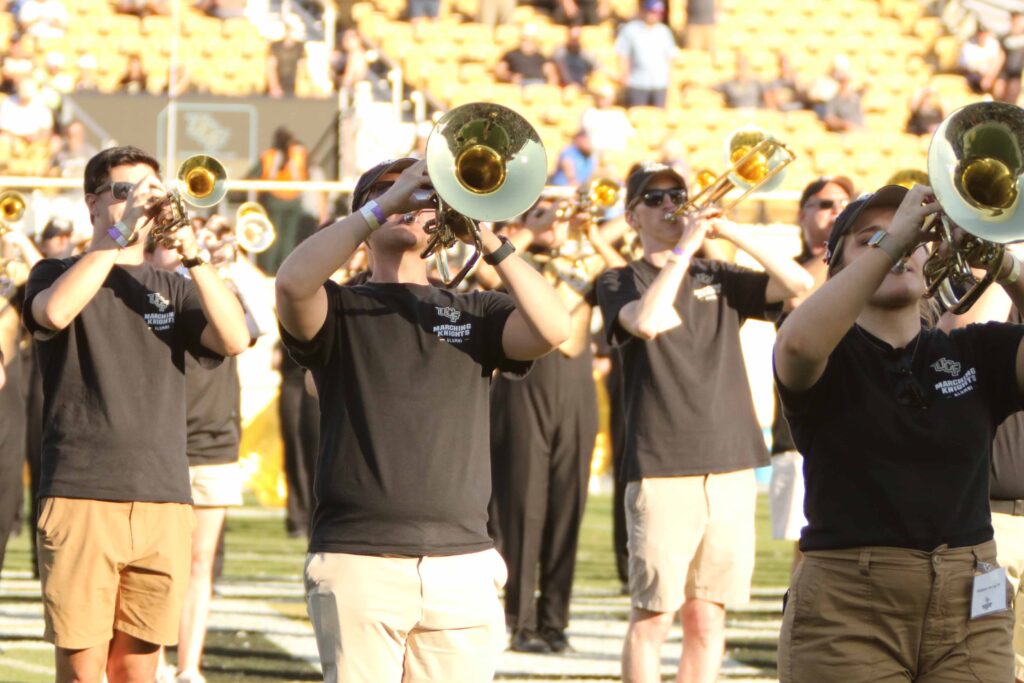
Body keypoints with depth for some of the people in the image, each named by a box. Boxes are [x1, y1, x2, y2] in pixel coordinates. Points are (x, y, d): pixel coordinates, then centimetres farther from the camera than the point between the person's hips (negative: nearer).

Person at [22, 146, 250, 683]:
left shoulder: (171, 289, 18)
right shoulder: (58, 274, 9)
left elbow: (234, 339, -1)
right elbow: (54, 312, -17)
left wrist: (193, 255, -11)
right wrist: (119, 233, -16)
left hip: (163, 502, 3)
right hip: (81, 497, -3)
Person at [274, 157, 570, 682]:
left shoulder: (475, 313, 16)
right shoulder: (340, 310, 10)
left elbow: (553, 329, -3)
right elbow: (293, 283, -14)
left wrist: (491, 243, -12)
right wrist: (382, 205, -13)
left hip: (461, 565, 2)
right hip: (358, 562, -2)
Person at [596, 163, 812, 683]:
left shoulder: (718, 279, 15)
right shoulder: (619, 283, 5)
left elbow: (799, 284, 2)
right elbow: (648, 321, -18)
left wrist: (730, 231, -3)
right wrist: (686, 245, -11)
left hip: (730, 465, 4)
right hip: (662, 469, -4)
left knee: (707, 617, 5)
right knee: (652, 616, -5)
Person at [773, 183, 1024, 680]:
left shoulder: (975, 353, 13)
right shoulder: (832, 358, 3)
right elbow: (797, 344, -21)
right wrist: (891, 242, -22)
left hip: (971, 608, 3)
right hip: (847, 607, -3)